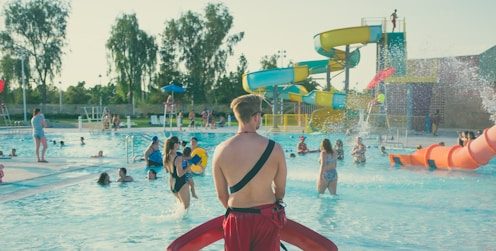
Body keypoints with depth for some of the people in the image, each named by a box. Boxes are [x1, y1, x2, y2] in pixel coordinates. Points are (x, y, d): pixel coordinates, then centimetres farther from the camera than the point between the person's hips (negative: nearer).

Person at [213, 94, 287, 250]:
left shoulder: (221, 150, -10)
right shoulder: (274, 148, -13)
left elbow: (221, 194, -1)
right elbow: (280, 190, -2)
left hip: (237, 220, 1)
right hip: (267, 218, -1)